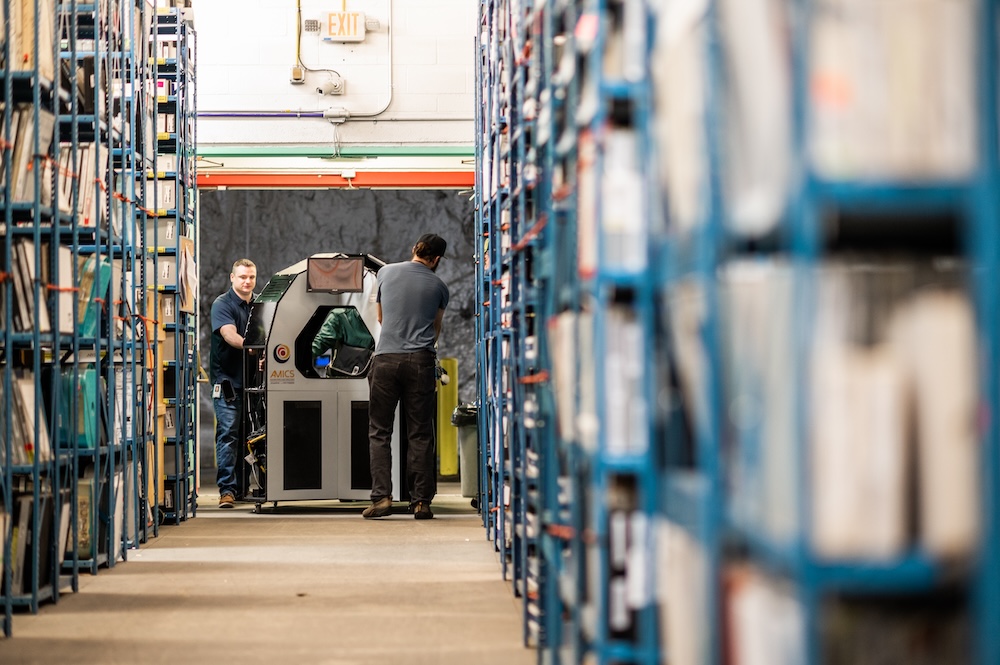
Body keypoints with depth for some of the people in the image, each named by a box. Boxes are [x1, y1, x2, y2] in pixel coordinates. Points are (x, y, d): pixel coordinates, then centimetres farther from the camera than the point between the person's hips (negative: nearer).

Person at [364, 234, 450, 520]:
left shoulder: (386, 273, 9)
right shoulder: (438, 287, 7)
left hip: (386, 359, 0)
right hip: (421, 361, 0)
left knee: (379, 432, 4)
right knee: (420, 434, 4)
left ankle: (381, 497, -6)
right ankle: (421, 501, 4)